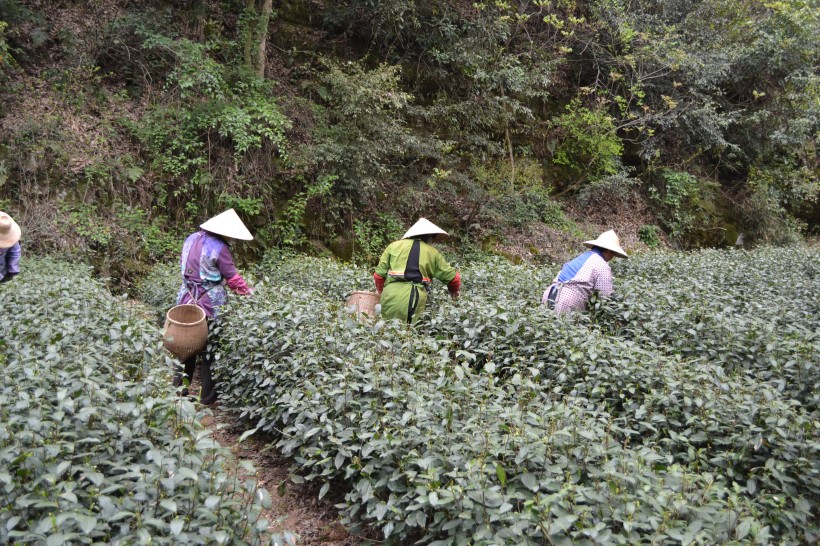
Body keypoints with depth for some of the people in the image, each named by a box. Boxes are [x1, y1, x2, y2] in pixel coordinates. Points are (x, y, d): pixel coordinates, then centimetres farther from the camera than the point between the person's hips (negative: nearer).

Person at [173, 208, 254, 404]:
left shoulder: (191, 239, 3)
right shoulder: (219, 248, -18)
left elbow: (183, 265, 14)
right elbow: (233, 278, -13)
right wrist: (249, 292, 1)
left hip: (187, 300, 6)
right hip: (210, 304, -6)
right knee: (210, 347, 7)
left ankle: (179, 387, 28)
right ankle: (207, 394, 16)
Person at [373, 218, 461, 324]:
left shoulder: (394, 245, 15)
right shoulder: (432, 252, 15)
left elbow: (379, 274, 10)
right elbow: (453, 277, 18)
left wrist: (381, 292, 29)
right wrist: (454, 290, 41)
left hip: (391, 295, 0)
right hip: (416, 298, 0)